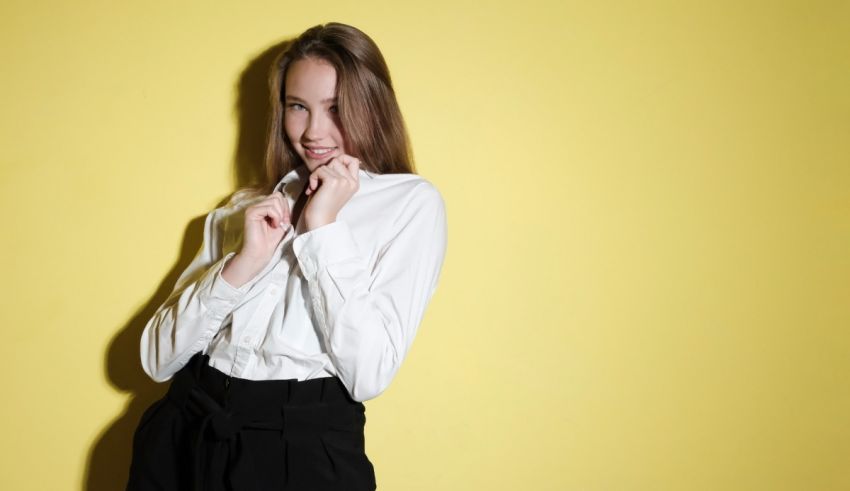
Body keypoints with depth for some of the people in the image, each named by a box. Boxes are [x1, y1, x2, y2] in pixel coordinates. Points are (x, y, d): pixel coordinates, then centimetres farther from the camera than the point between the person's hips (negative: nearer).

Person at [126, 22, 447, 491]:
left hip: (306, 444, -4)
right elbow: (158, 358, 4)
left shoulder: (411, 202, -1)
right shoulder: (246, 206, 12)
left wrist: (323, 228, -12)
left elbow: (369, 375, -13)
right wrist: (242, 263, -10)